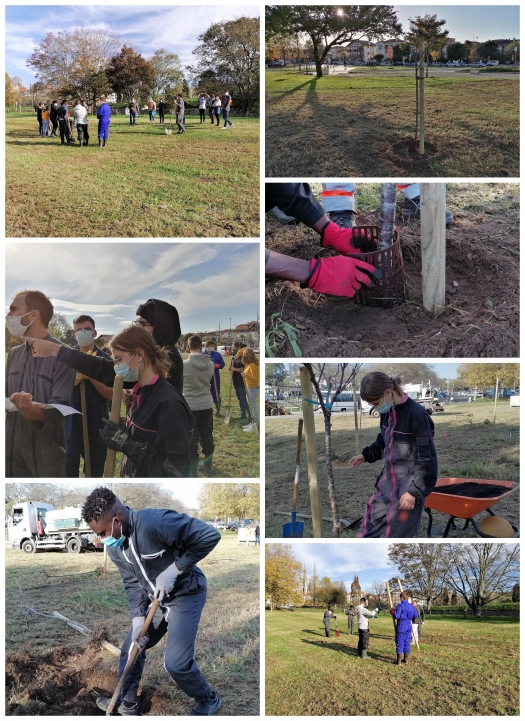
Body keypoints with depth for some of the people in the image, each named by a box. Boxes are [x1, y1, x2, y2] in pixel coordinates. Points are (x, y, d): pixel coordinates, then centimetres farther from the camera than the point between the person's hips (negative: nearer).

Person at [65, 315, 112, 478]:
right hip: (70, 422, -1)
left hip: (97, 422, 1)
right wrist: (78, 377, -22)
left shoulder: (104, 360, -1)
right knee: (69, 468, 0)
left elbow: (111, 394, -5)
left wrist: (91, 376, -18)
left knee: (96, 467, 13)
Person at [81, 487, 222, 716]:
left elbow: (210, 536, -31)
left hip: (186, 594, -7)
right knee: (131, 647, 12)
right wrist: (138, 617, -13)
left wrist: (174, 569, -28)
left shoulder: (155, 523, -35)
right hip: (157, 599, 8)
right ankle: (127, 703, 33)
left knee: (176, 662, -10)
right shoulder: (114, 547, -8)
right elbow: (133, 583, 2)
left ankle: (209, 700, 17)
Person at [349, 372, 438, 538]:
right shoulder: (388, 411, 5)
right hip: (386, 484, 8)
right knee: (367, 530, 16)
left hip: (406, 490, -8)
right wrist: (366, 455, 7)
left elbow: (427, 459, -19)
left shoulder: (416, 415, -21)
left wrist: (414, 491, -19)